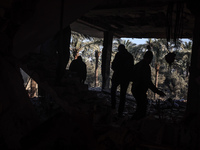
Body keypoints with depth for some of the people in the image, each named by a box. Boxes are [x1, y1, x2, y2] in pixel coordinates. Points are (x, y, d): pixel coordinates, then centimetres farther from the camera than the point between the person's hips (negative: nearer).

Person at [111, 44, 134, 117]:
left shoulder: (119, 54, -7)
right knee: (123, 94, 8)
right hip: (126, 77, 4)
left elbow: (114, 65, -9)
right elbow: (132, 67, 13)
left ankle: (113, 105, 11)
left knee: (113, 89, 21)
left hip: (117, 75, -4)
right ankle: (120, 112, 9)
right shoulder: (130, 56, 9)